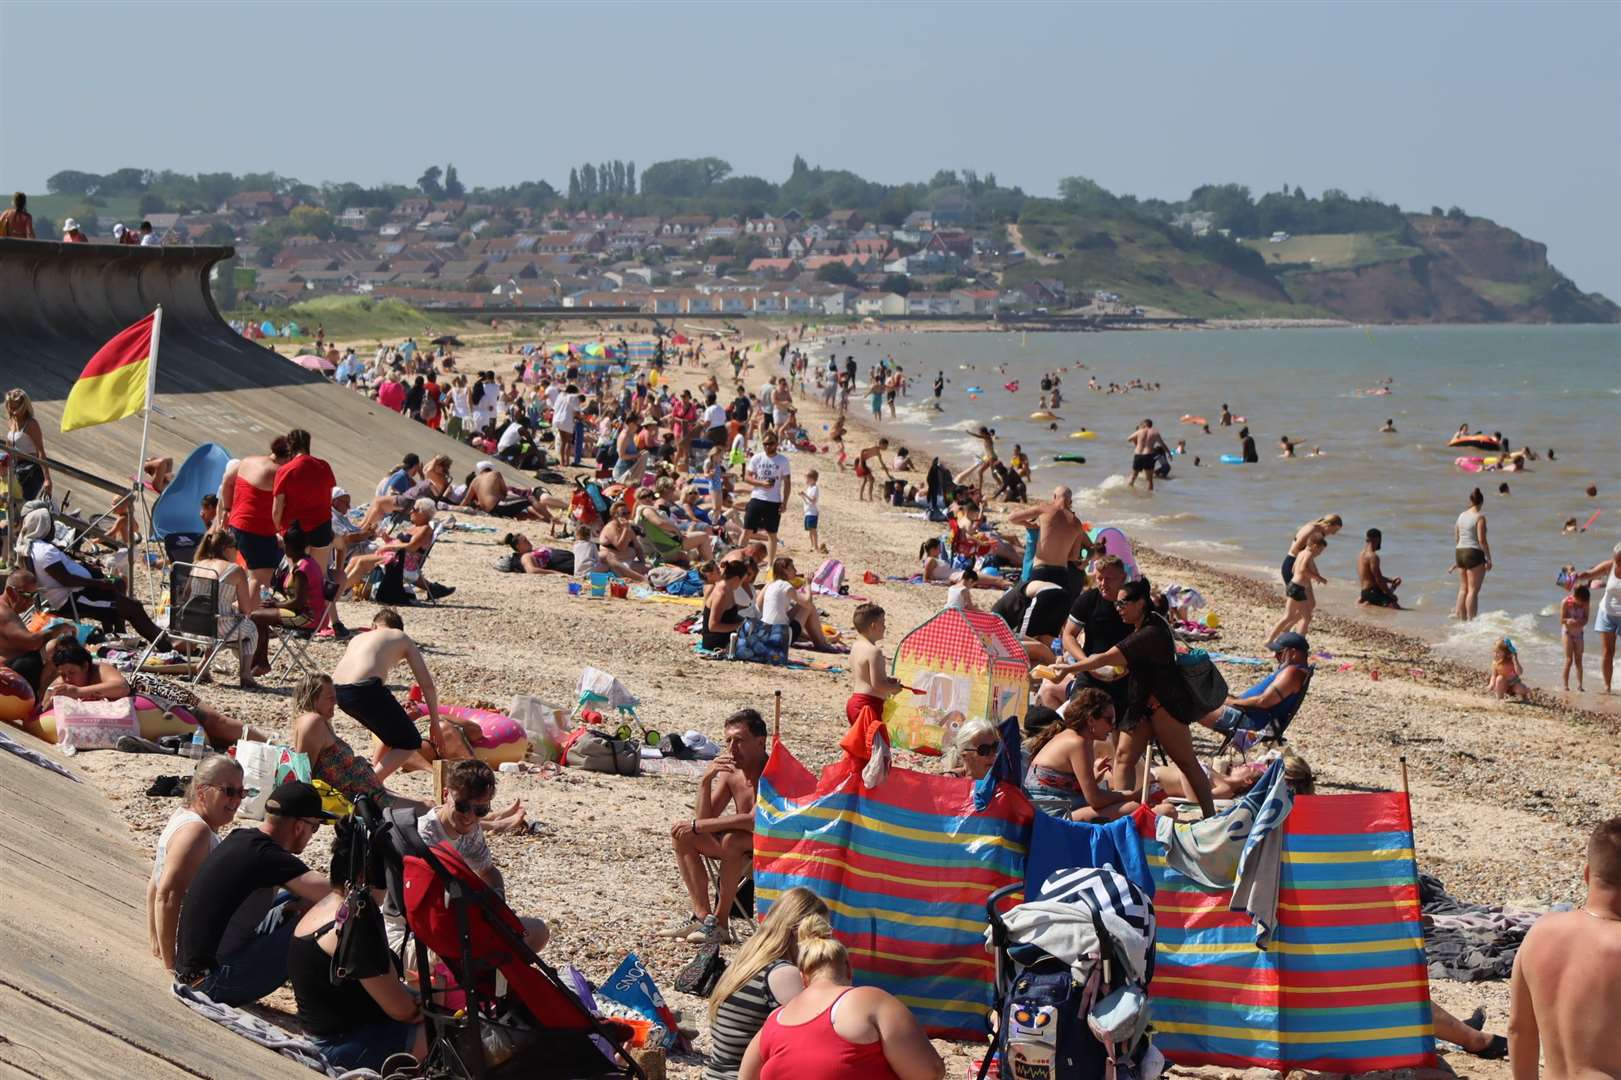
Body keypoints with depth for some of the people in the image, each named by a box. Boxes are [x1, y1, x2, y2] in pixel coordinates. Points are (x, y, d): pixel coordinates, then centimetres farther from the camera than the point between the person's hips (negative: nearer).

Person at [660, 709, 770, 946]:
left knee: (732, 840, -36)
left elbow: (754, 821, -35)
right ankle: (702, 915, -7)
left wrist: (696, 826, -28)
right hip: (741, 847, 8)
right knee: (682, 833, -3)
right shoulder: (731, 771, -1)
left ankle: (721, 922, -24)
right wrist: (706, 780, -19)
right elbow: (705, 818, -2)